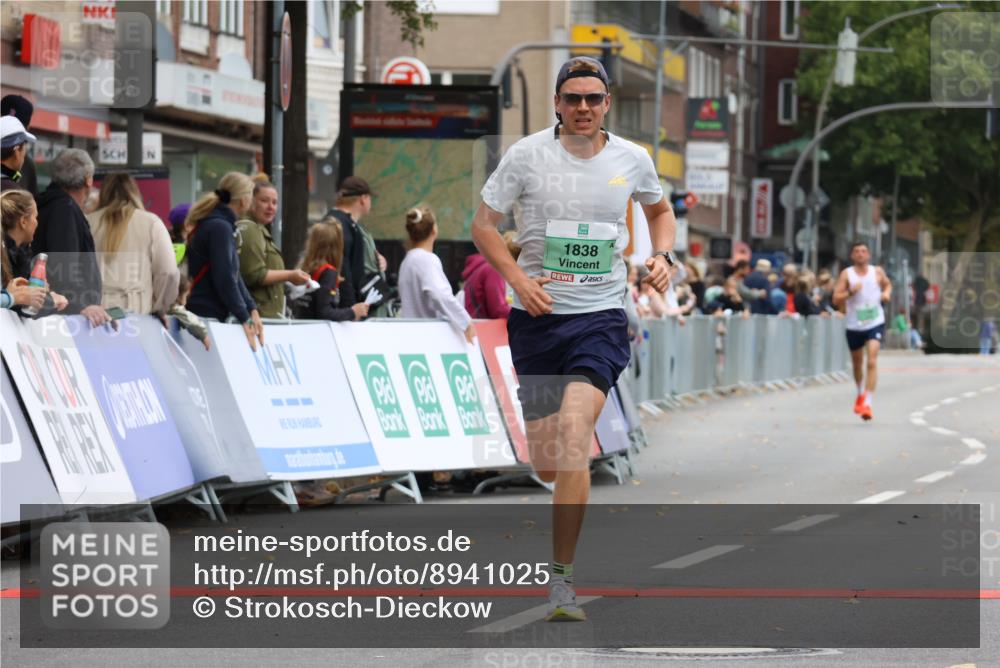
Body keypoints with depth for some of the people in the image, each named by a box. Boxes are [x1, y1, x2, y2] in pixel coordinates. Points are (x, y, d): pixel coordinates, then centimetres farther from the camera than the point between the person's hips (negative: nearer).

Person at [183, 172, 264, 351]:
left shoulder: (219, 225, 18)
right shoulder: (220, 228, -13)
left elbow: (234, 275, 18)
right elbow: (224, 279, -18)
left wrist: (251, 309, 8)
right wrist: (244, 319, -13)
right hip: (207, 315, -10)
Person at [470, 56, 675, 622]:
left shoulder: (632, 159, 3)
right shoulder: (527, 155, -3)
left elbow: (660, 211, 24)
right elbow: (483, 224, 3)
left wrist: (664, 256, 4)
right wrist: (518, 278, -12)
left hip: (601, 317, -1)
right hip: (538, 318, 1)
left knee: (571, 432, -23)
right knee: (547, 466, 4)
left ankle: (562, 578, -18)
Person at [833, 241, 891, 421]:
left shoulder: (877, 272, 1)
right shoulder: (846, 274, -4)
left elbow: (887, 284, 22)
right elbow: (836, 299, -9)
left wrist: (887, 293, 1)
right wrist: (850, 292, -26)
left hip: (875, 323, -1)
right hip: (854, 325, 1)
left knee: (872, 361, -18)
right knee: (857, 363, 18)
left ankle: (868, 403, -21)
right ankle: (860, 394, 46)